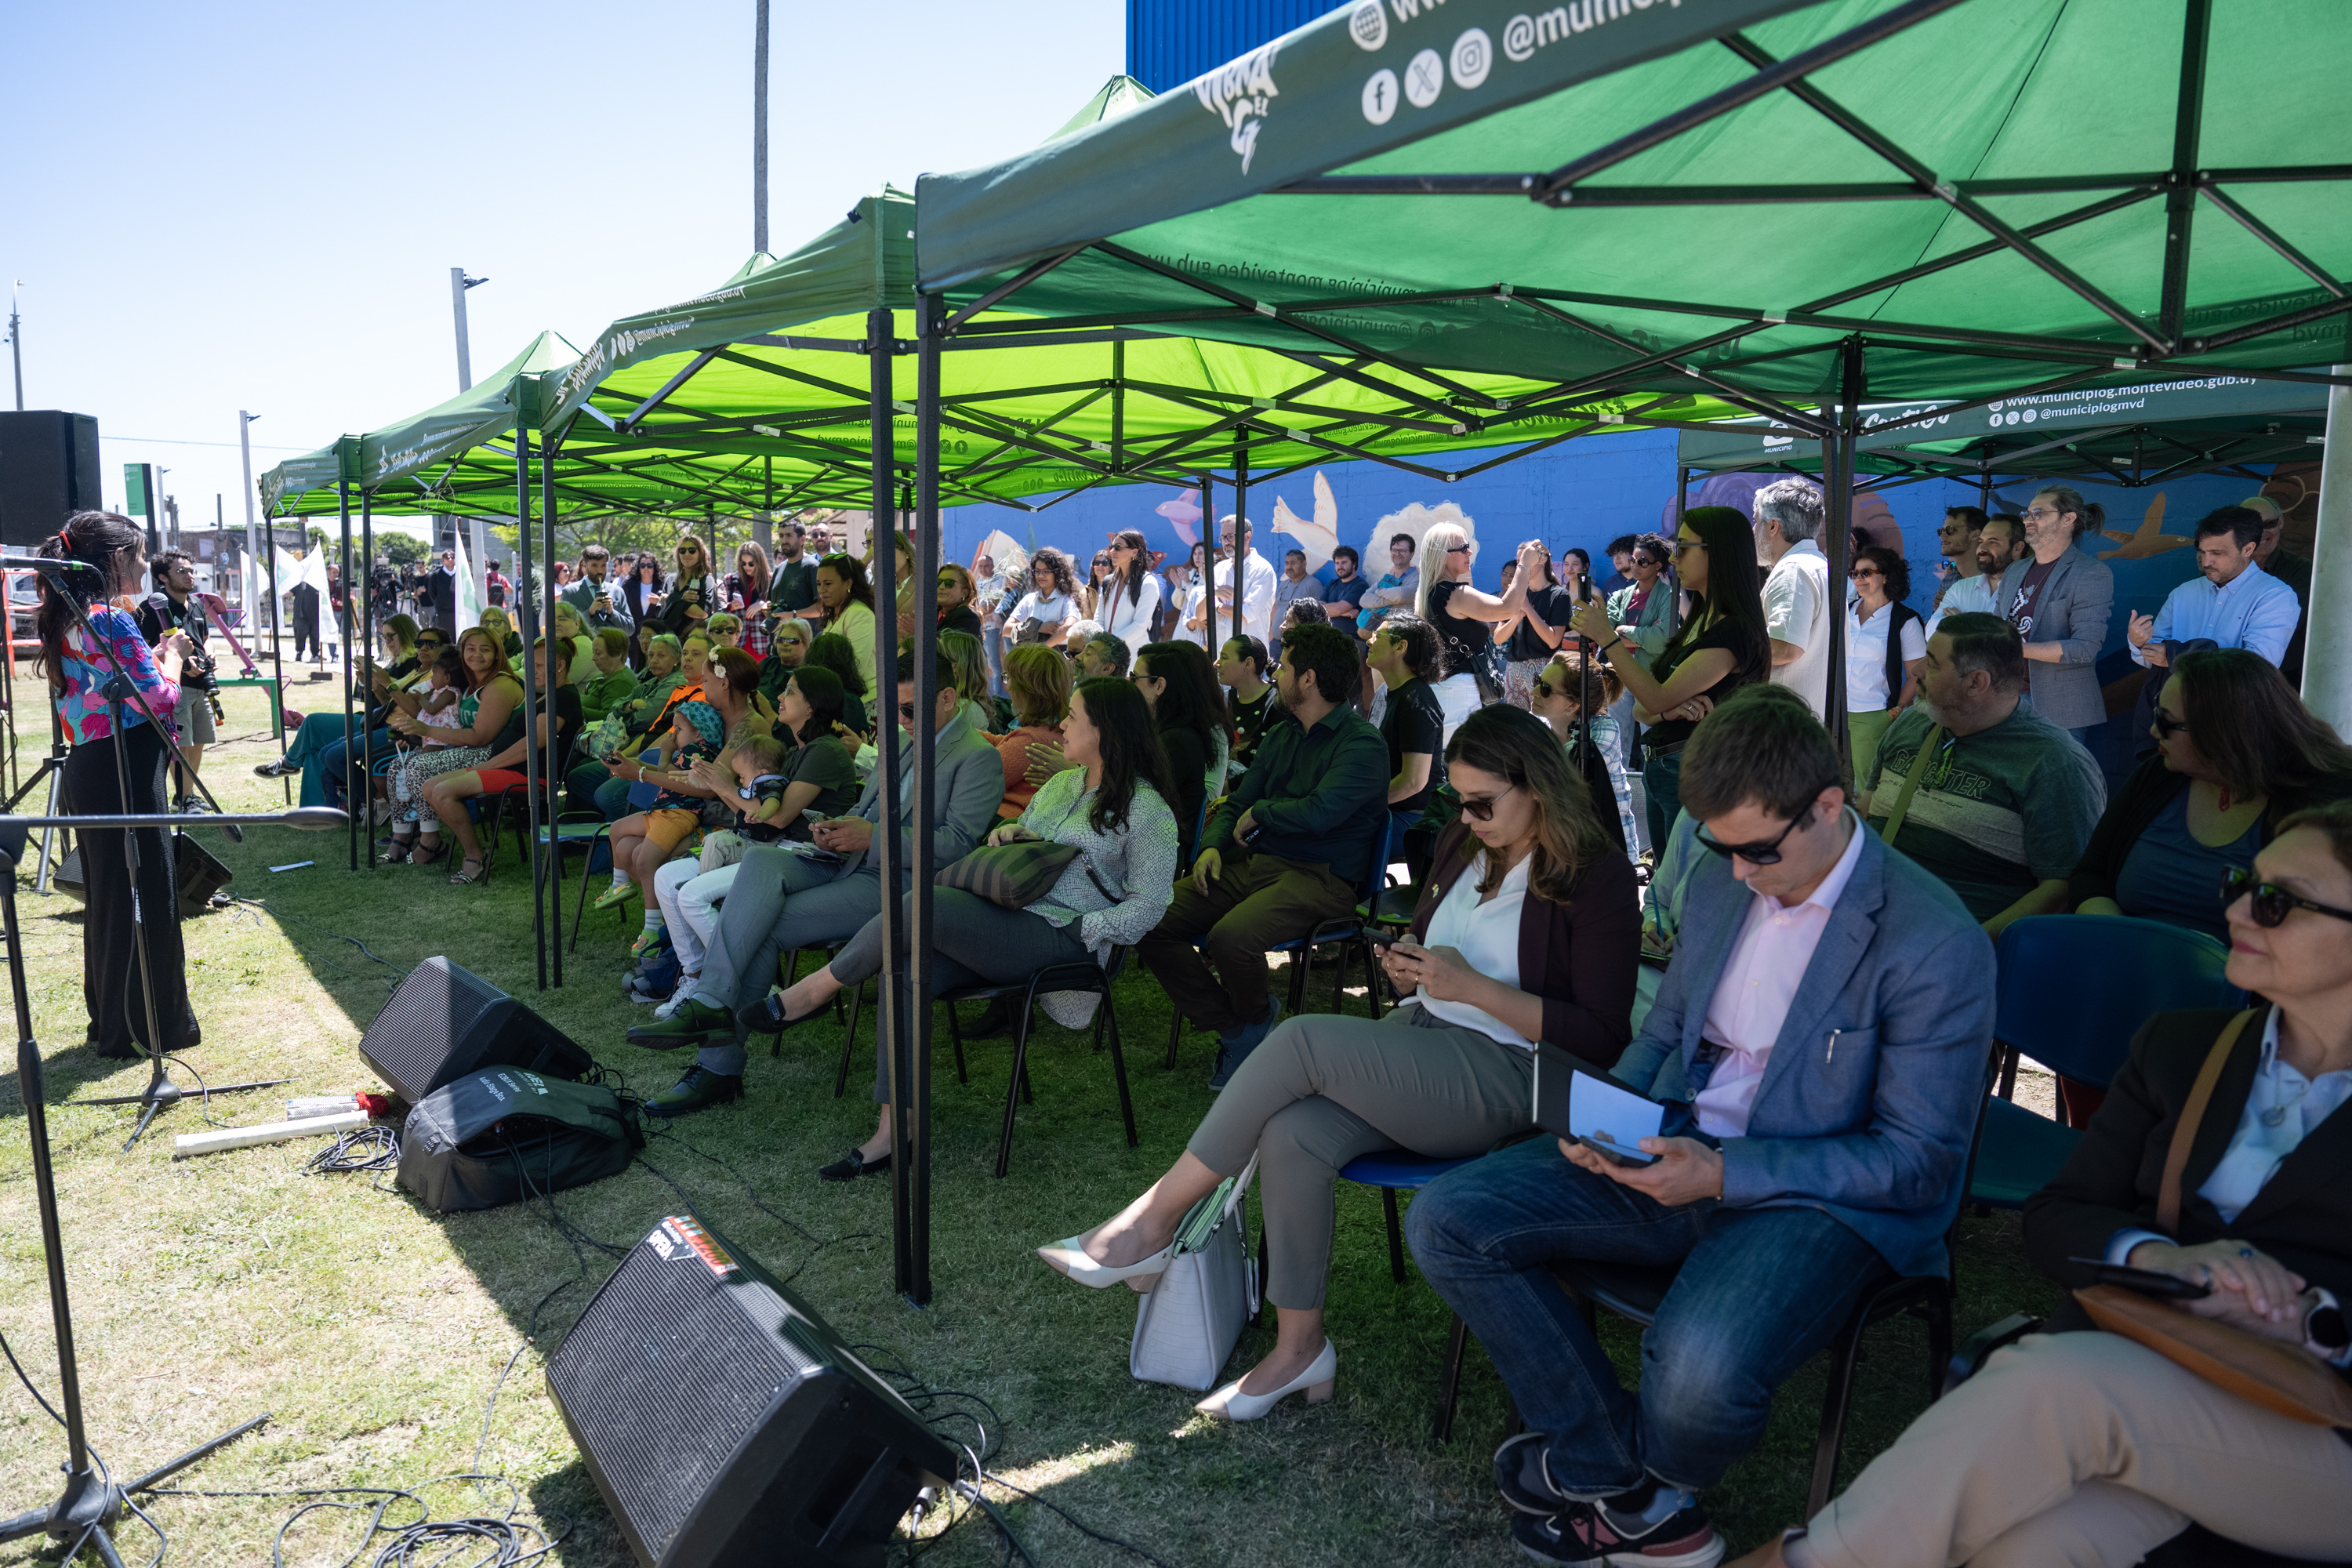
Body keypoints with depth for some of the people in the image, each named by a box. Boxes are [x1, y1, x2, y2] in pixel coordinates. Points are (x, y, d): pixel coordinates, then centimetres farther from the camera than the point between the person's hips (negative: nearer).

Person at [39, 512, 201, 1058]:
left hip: (86, 768, 10)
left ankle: (110, 1019, 29)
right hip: (127, 772, -10)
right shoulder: (114, 621, -17)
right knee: (146, 892, -1)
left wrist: (156, 655, 14)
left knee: (106, 893, 18)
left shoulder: (65, 623, 12)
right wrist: (173, 654, -2)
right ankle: (147, 1027, 7)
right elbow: (159, 701, -18)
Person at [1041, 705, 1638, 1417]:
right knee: (1291, 1132, -24)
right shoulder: (1462, 842, 12)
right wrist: (1406, 966, 1)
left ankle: (1154, 1221, -14)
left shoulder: (1599, 880, -9)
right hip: (1418, 1037, 7)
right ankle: (1298, 1348, -9)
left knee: (1301, 1039, -26)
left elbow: (1600, 1038, -12)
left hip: (1503, 1073, -7)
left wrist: (1472, 986, -18)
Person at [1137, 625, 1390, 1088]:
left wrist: (1259, 812, -6)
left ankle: (1258, 1013, 1)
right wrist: (1213, 845, 0)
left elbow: (1319, 813, -24)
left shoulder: (1363, 744, -9)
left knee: (1230, 937, -36)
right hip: (1252, 863, 8)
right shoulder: (1280, 736, 18)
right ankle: (1236, 1029, 1)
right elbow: (1237, 802, 21)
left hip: (1318, 876, -8)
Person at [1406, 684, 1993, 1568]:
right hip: (1674, 1151, 7)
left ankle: (1603, 1472, 5)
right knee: (1445, 1222, -9)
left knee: (1698, 1373, -37)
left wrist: (1724, 1174, -22)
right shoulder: (1720, 883, 6)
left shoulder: (1936, 944, -15)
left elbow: (1920, 1162, -13)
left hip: (1819, 1198, -6)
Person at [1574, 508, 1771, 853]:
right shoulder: (1697, 622, 14)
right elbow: (1642, 710, 11)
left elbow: (1656, 698, -20)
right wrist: (1669, 710, -12)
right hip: (1657, 770, 9)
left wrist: (1607, 636, -14)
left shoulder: (1735, 631, -16)